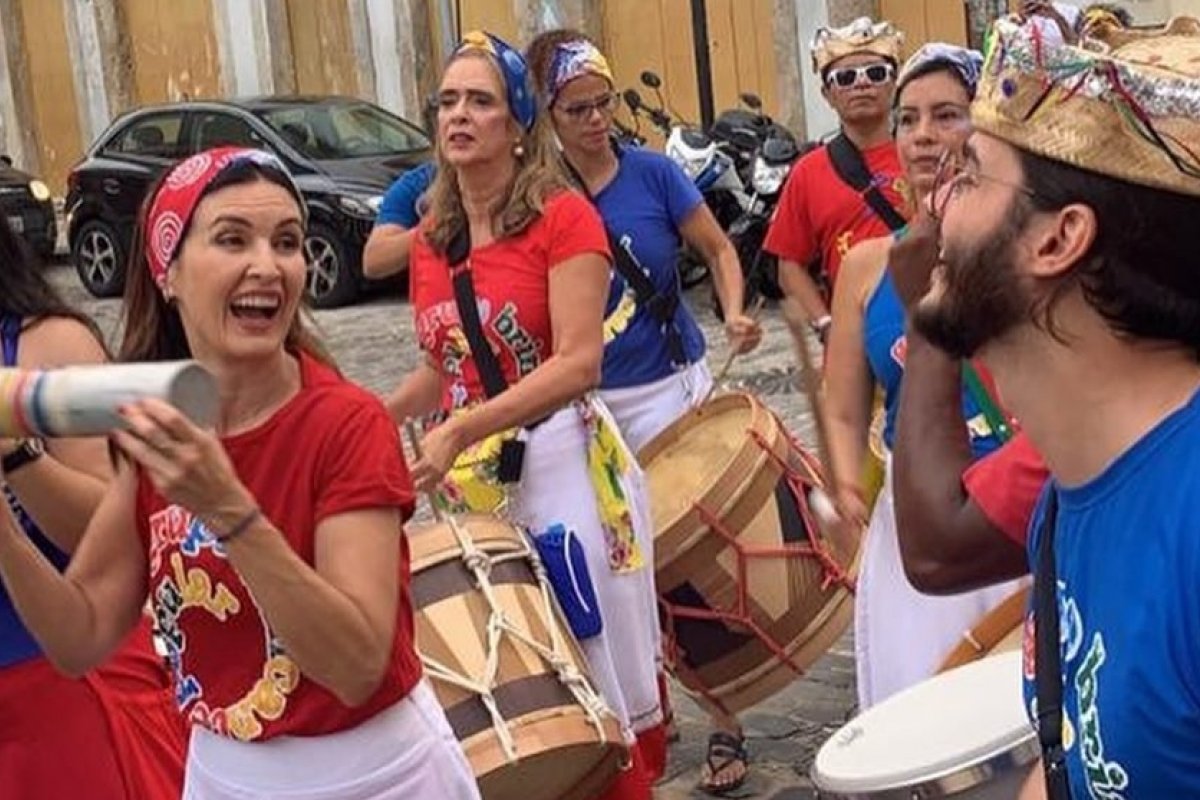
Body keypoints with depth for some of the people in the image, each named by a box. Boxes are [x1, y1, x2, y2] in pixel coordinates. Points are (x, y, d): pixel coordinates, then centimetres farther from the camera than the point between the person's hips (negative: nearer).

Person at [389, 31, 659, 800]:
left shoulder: (564, 216, -9)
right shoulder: (429, 240, 10)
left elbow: (578, 363, -18)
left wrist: (459, 431, -25)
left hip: (564, 463, -6)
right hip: (471, 474, 6)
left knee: (591, 667, 1)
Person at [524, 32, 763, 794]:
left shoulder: (654, 172, -6)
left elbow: (719, 248, 3)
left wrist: (736, 312, -13)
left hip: (669, 390, -1)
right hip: (583, 407, 2)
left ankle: (725, 723, 15)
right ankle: (646, 716, 29)